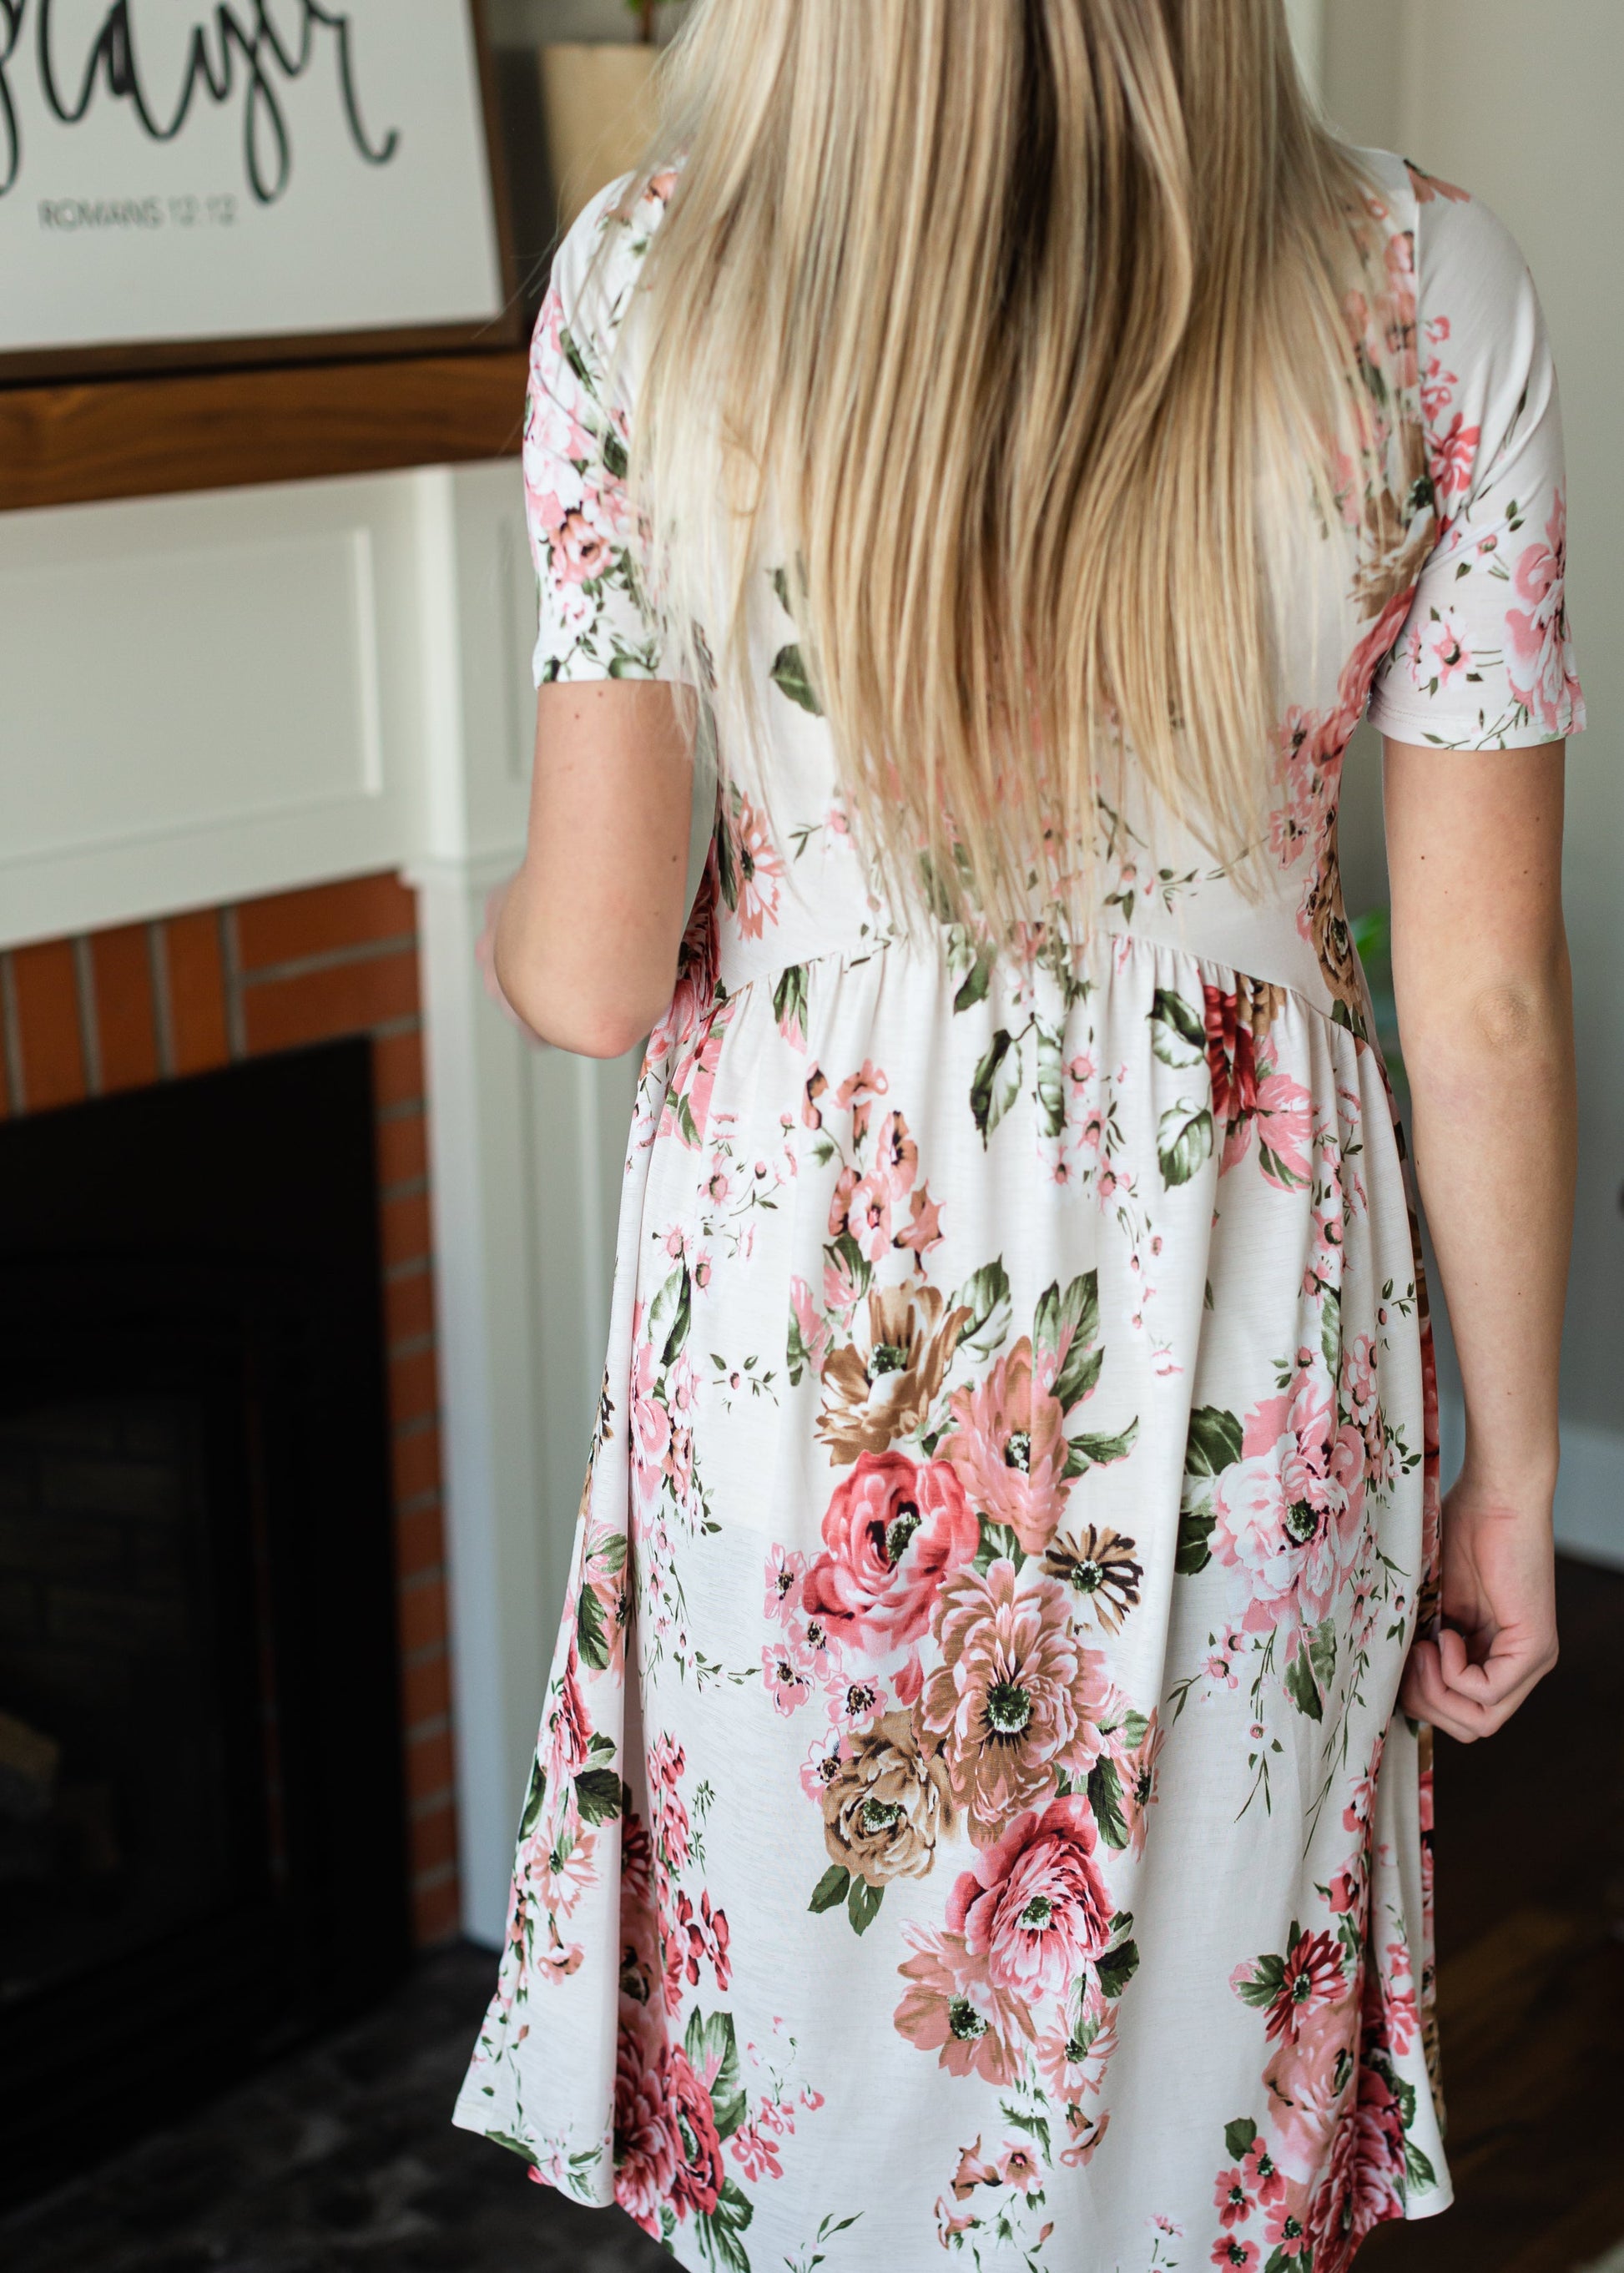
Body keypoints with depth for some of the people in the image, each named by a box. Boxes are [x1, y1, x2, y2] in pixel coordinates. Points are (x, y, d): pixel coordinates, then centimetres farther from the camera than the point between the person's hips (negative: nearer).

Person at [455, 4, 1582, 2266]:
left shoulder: (646, 278, -11)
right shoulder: (1429, 290, -11)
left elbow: (589, 973, -10)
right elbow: (1489, 998, -9)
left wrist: (509, 925, 15)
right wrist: (1514, 1472, 4)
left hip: (796, 1310, 0)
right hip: (1242, 1348, 0)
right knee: (1191, 2079, 24)